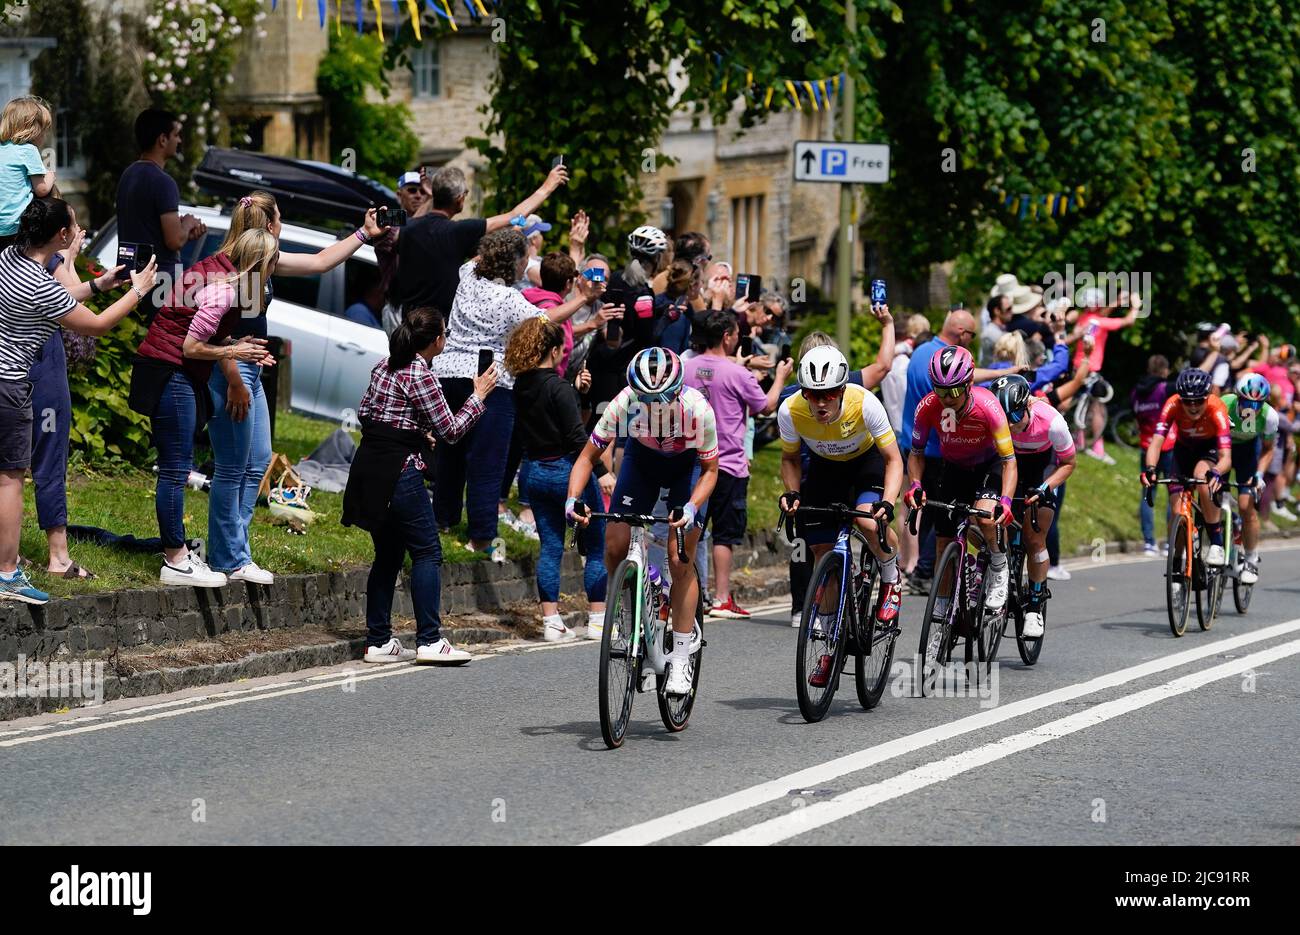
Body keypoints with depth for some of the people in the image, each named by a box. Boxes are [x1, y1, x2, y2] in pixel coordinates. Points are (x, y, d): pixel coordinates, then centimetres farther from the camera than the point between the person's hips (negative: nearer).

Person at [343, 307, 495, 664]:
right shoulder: (421, 376, -13)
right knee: (427, 552, -3)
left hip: (368, 464, 9)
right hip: (398, 470, -9)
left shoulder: (384, 365, 11)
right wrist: (479, 396, 3)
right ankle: (429, 641, -8)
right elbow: (450, 430, -9)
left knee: (388, 553, 13)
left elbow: (364, 412, 18)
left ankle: (378, 641, 13)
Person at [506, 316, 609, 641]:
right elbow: (577, 437, -20)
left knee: (550, 547, 11)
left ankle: (551, 621, 8)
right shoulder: (558, 388, -17)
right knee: (596, 546, 6)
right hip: (567, 471, -7)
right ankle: (597, 619, 7)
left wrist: (575, 389, 18)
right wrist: (603, 471, -18)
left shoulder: (521, 388, 3)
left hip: (535, 474, 7)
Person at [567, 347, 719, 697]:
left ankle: (680, 660, -5)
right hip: (642, 460, 2)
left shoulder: (697, 409, -35)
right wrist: (573, 499, -39)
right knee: (615, 546, -14)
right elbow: (588, 456, -22)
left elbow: (710, 470, -21)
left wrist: (691, 508, -38)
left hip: (687, 468, -2)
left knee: (680, 561, -12)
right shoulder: (625, 403, -32)